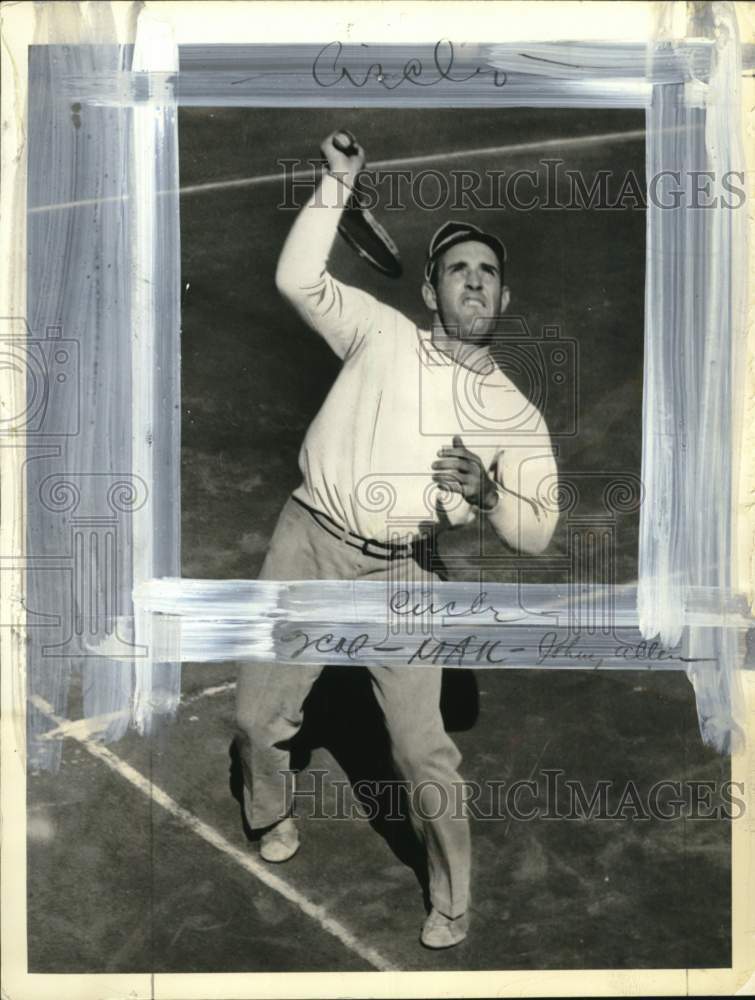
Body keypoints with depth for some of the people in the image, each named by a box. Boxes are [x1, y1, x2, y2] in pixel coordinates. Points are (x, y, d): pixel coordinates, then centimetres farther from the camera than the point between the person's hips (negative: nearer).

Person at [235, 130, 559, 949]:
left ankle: (452, 899, 20)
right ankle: (272, 819, 41)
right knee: (258, 713, 8)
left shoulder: (516, 413, 5)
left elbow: (536, 536, 4)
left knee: (423, 749, -4)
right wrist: (338, 184, -8)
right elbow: (297, 278, -4)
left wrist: (487, 491, -15)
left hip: (402, 574, -1)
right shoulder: (383, 333, 6)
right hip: (309, 543, 1)